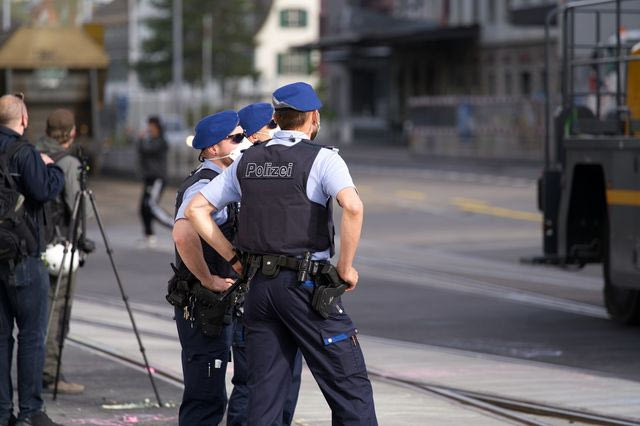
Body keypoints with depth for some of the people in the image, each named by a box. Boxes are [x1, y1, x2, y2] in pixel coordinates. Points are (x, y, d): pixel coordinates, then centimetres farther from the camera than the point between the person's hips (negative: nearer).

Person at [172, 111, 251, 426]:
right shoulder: (204, 186, -17)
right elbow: (183, 235, -35)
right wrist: (208, 280, -24)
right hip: (203, 305, -10)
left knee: (209, 398, 15)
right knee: (206, 399, -9)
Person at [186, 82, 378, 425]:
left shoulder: (247, 162, 11)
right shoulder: (322, 159, -6)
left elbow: (196, 209, 14)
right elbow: (353, 207, -24)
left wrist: (234, 259, 13)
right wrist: (345, 267, -13)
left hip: (259, 283, 6)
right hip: (306, 284, -5)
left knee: (265, 393, 8)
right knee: (349, 386, -1)